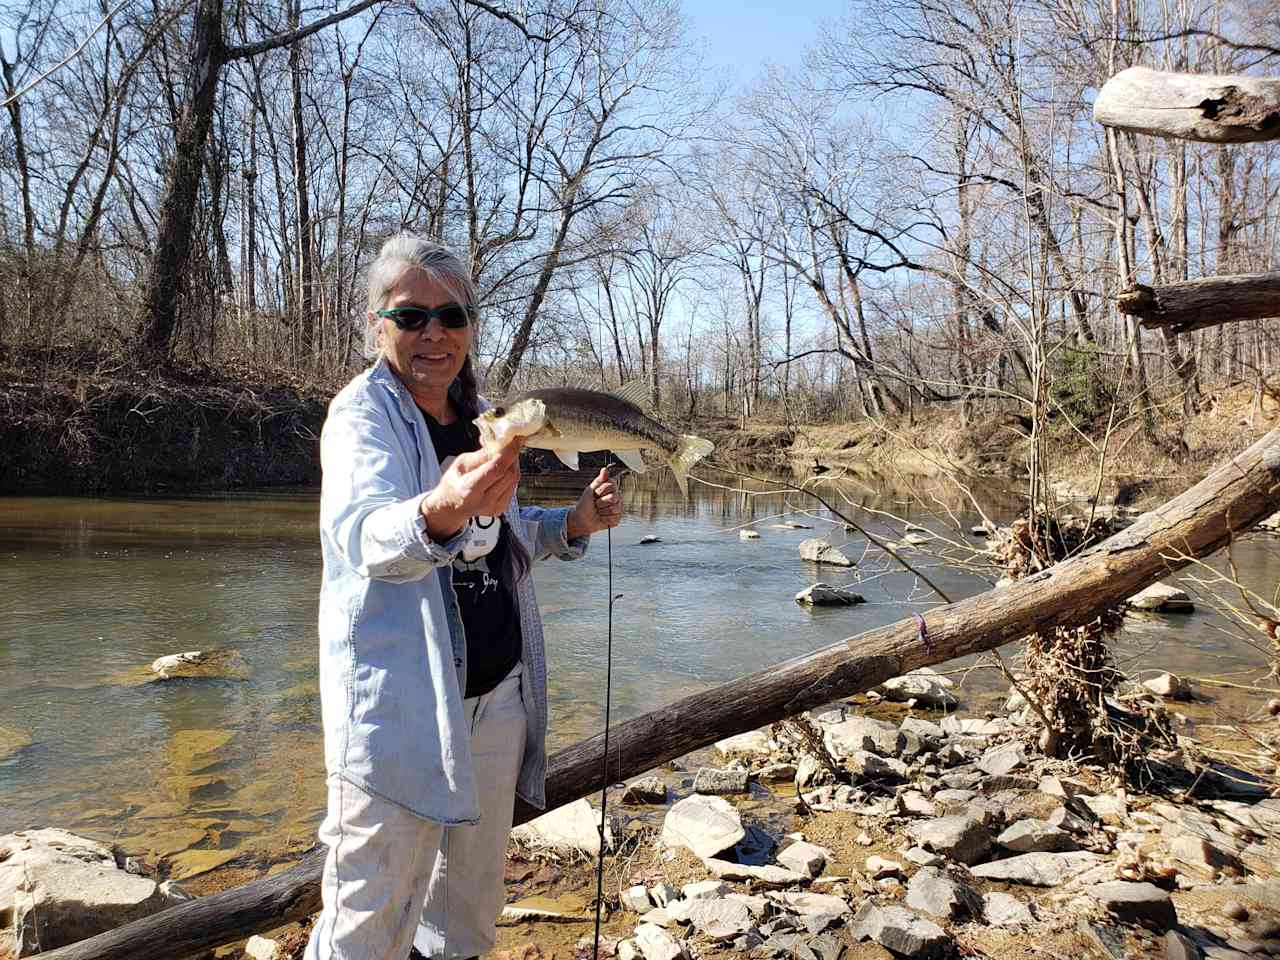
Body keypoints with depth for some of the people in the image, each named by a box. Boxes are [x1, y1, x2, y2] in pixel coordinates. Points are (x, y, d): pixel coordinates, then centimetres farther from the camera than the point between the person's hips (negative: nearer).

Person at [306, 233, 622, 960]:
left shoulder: (480, 416, 8)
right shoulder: (363, 415, -12)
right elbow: (365, 536, -33)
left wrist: (572, 524, 2)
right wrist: (439, 514, -54)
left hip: (497, 692, 7)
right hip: (399, 703, -6)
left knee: (473, 900, 20)